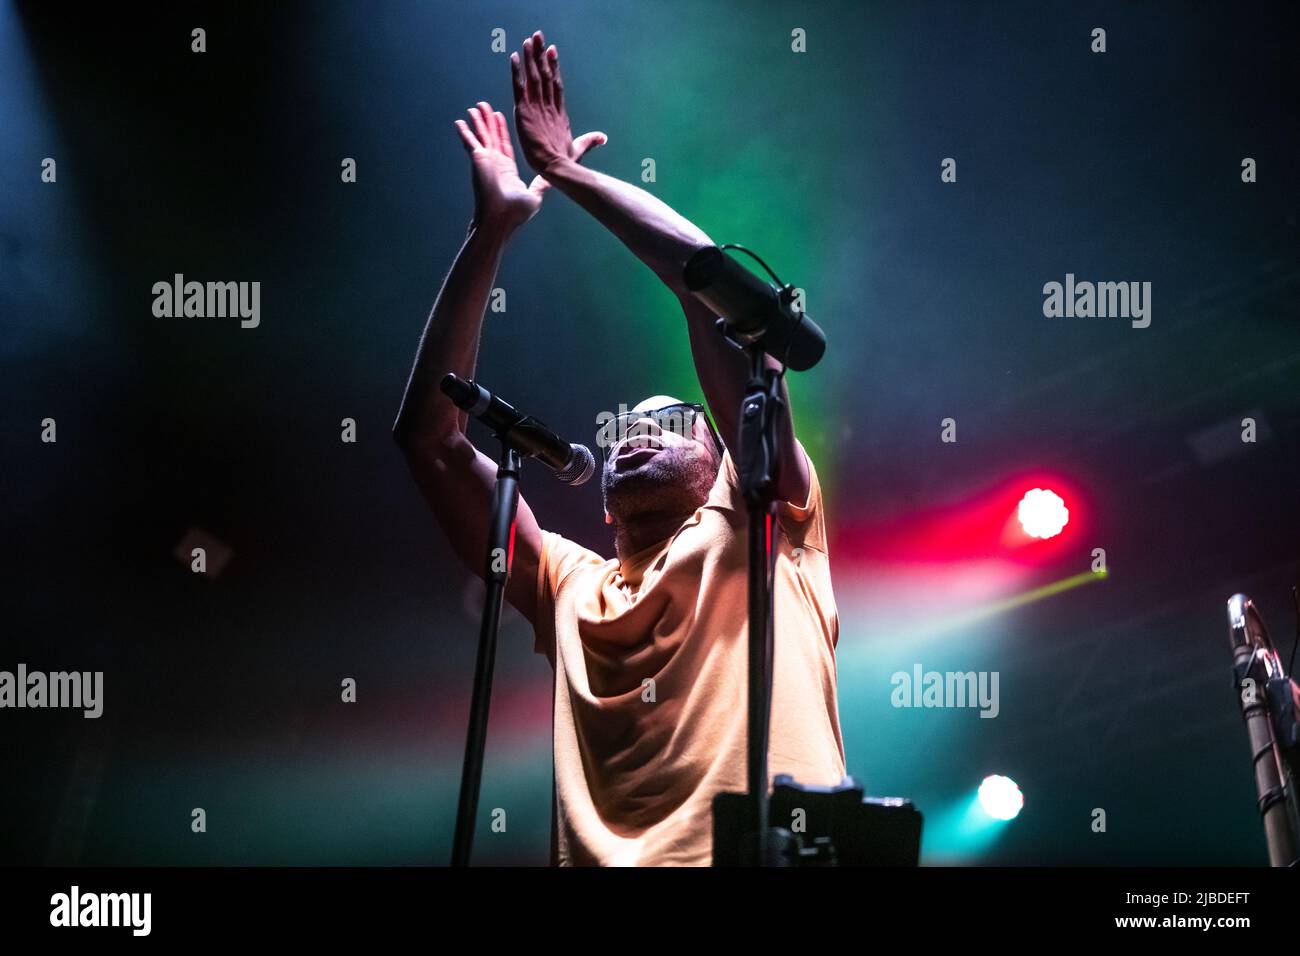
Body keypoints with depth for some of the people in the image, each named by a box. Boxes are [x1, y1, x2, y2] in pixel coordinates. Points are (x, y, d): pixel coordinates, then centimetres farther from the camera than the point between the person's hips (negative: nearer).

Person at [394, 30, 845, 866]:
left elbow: (728, 294, 9)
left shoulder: (764, 532, 17)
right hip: (601, 857, 3)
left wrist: (574, 177, 14)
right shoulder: (571, 587, 25)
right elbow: (428, 435, 18)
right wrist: (491, 233, 15)